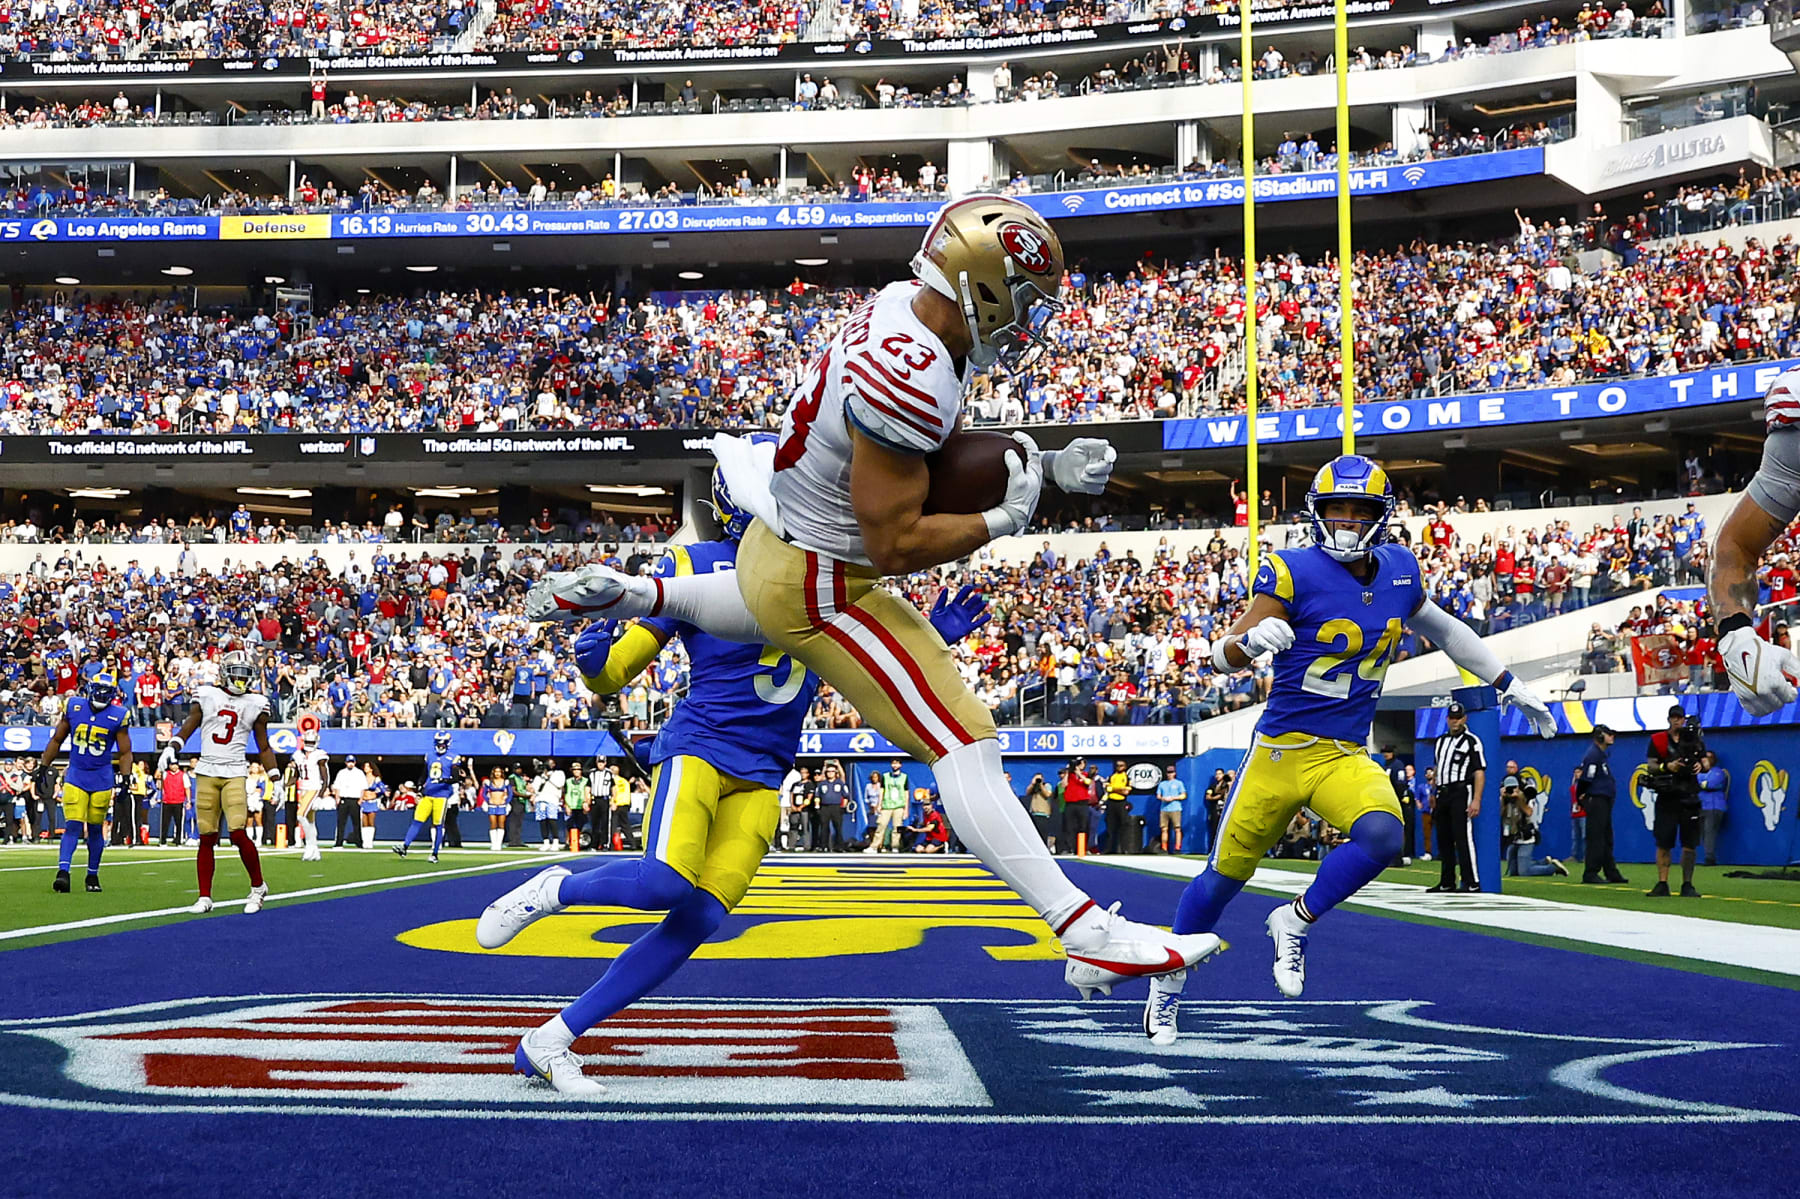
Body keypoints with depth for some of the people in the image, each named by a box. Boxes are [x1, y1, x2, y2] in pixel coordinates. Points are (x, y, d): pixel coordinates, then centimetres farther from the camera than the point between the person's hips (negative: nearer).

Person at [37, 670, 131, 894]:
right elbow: (56, 740, 11)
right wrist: (43, 766, 9)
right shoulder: (74, 707, 0)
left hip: (102, 779, 0)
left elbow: (125, 752, 2)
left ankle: (93, 875, 20)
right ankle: (63, 872, -20)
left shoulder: (117, 716, -4)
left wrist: (126, 779, -8)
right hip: (75, 775, 0)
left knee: (95, 829, 7)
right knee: (73, 826, -12)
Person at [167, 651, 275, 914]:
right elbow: (188, 727, 8)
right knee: (207, 838, 2)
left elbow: (264, 748, 13)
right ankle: (204, 897, 10)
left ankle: (258, 888, 4)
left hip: (234, 774, -1)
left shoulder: (256, 704, 9)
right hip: (206, 773, 1)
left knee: (238, 833, -14)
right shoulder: (206, 696, 9)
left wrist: (276, 782, 8)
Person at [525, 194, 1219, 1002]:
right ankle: (1091, 939, -18)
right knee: (965, 746, -13)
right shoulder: (912, 378, -33)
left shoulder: (904, 306, -4)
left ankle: (621, 595, 45)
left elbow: (935, 452, 11)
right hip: (818, 585, -9)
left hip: (778, 545, 9)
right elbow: (895, 543, -29)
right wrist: (1005, 520, -21)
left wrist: (1046, 468, -1)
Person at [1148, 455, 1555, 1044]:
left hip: (1347, 758, 3)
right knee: (1225, 873, 5)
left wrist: (1512, 688, 24)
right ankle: (1167, 984, 26)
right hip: (1281, 748, -3)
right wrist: (1252, 640, -37)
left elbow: (1443, 629, 23)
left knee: (1381, 836, -26)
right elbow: (1224, 657, -14)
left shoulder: (1399, 571, 3)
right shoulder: (1294, 573, -12)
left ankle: (1295, 923, -2)